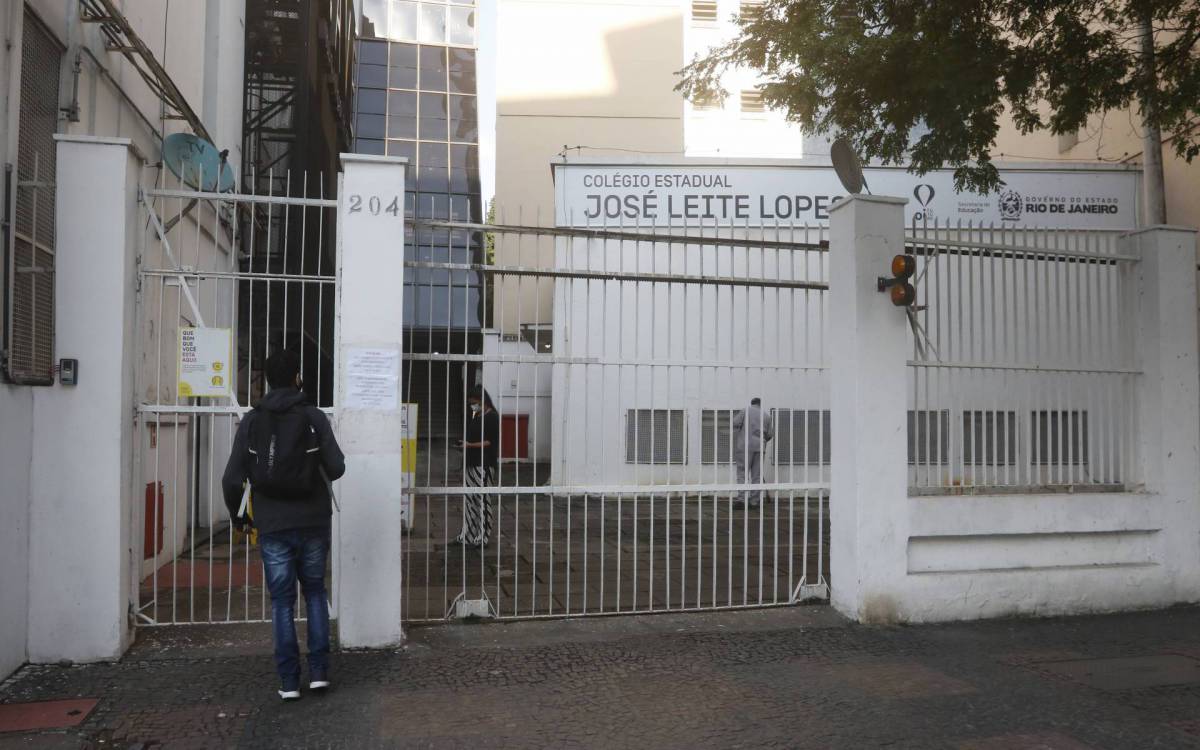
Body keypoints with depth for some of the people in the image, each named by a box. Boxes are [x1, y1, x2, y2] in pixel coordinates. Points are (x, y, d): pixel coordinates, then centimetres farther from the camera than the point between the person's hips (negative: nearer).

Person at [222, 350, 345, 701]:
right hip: (313, 523, 0)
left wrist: (237, 516, 14)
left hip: (272, 527, 0)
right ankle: (319, 671, 12)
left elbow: (232, 479, -3)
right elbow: (336, 467, -8)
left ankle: (289, 682, 10)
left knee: (282, 602, 8)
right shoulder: (314, 417, -5)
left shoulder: (251, 422, -2)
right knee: (315, 593, 17)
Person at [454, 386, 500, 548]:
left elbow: (491, 442, -14)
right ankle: (467, 535, 17)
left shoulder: (492, 417, -10)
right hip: (471, 463, 9)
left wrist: (470, 445, -19)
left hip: (484, 465, -9)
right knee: (469, 499, 10)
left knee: (482, 500, -4)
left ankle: (482, 538, 2)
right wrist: (464, 443, 7)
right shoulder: (476, 416, 17)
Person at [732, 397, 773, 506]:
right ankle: (754, 501, 6)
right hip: (759, 448, 3)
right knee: (757, 476, 7)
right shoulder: (766, 416, 13)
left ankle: (743, 500, -11)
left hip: (745, 447, -3)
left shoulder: (745, 411, 4)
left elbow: (735, 424, -6)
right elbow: (770, 434, 13)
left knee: (743, 474, -2)